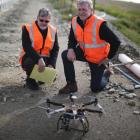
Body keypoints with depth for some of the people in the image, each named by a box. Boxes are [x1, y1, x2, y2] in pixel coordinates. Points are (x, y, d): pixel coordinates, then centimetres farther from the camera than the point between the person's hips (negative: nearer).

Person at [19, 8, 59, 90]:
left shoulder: (53, 30, 2)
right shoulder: (28, 28, -11)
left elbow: (55, 49, 0)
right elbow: (27, 47, -21)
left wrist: (51, 64, -14)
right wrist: (39, 59, -34)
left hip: (45, 58, 3)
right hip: (29, 57, -3)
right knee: (31, 61, -38)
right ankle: (30, 79, -4)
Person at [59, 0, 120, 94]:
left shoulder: (100, 24, -30)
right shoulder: (75, 21, -12)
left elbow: (116, 42, -25)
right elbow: (72, 39, 3)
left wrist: (108, 58, -20)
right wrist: (71, 49, -18)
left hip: (98, 59, -5)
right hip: (84, 53, 5)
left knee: (95, 88, 0)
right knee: (65, 55, -17)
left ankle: (106, 74, 35)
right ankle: (71, 85, -4)